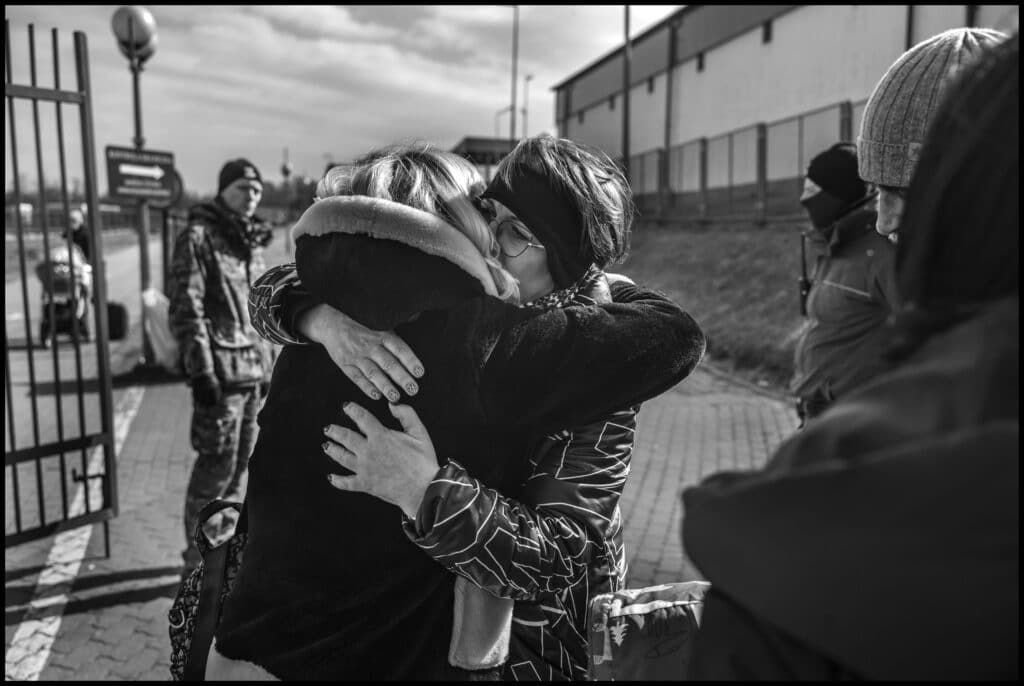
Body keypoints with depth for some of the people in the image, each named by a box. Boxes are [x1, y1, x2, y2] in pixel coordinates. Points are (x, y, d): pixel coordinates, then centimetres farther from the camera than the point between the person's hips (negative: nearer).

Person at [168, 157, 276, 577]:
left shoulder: (253, 243, 17)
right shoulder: (198, 238, -6)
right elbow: (185, 309, -12)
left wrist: (268, 365, 19)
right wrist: (201, 370, -18)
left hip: (253, 370, 8)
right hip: (221, 372, -7)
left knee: (241, 464, 13)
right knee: (217, 465, -4)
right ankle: (198, 563, 10)